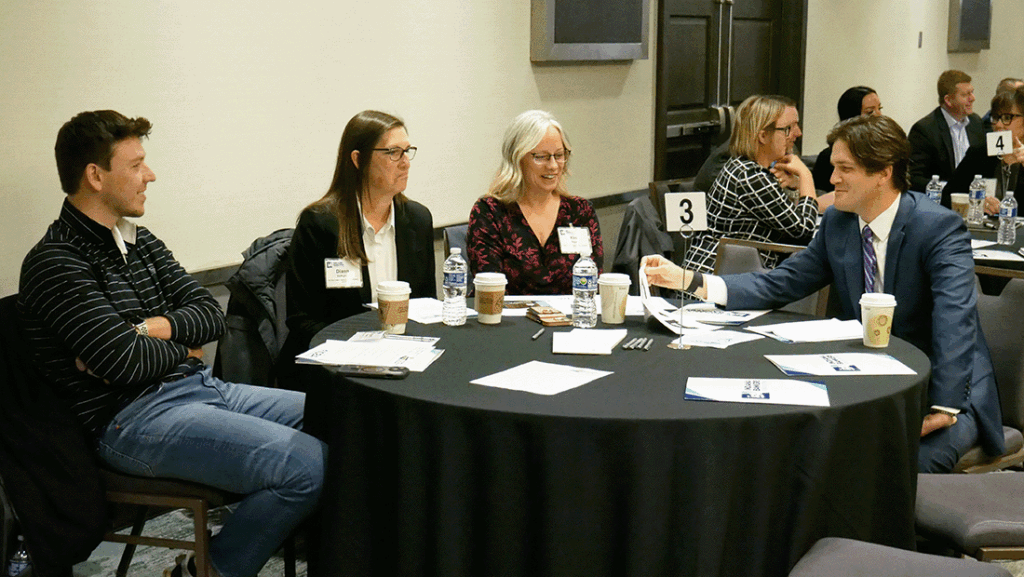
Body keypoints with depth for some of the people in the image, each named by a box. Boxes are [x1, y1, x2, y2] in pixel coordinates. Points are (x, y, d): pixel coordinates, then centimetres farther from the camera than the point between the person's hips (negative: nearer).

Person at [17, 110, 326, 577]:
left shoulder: (139, 240, 15)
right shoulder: (56, 263, -11)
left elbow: (210, 314, 9)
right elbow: (124, 362, -20)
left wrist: (148, 329, -10)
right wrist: (183, 351, 1)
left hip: (197, 388, 9)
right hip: (133, 419, -9)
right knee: (309, 464, -24)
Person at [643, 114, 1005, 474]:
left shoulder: (940, 228, -15)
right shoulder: (837, 222, 4)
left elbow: (954, 321, -28)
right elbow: (780, 285, 5)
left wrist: (941, 409, -39)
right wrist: (688, 280, -6)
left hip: (947, 390, -5)